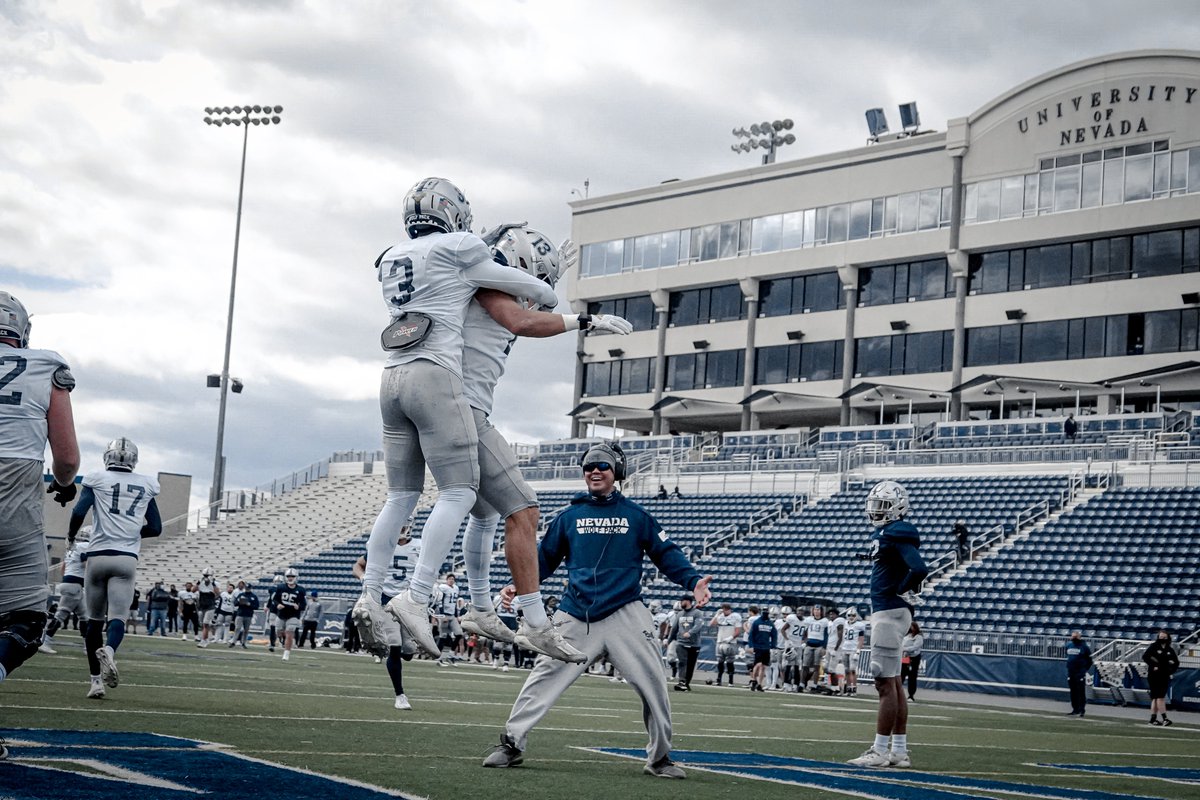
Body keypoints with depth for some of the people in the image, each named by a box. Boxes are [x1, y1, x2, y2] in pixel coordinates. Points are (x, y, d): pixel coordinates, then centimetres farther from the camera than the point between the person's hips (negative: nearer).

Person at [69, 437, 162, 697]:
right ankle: (108, 650, -37)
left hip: (98, 556, 0)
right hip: (127, 559, 0)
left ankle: (96, 681, 10)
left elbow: (79, 512, -9)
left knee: (94, 619, 11)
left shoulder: (96, 479, 3)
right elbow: (155, 528, 13)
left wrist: (71, 535, 11)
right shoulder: (146, 485, 11)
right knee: (118, 617, -3)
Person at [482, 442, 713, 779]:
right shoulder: (569, 516, 11)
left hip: (625, 615, -1)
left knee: (652, 684, -4)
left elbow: (666, 553, 6)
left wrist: (693, 581, -10)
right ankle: (511, 744, 0)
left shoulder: (636, 516, 8)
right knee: (545, 677, -7)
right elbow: (545, 557, 15)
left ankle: (659, 757, 10)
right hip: (576, 617, 1)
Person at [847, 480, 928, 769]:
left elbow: (919, 569, -28)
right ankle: (900, 751, 16)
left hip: (889, 613, -11)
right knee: (893, 683, 12)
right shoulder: (882, 534, 15)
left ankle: (880, 751, -4)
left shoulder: (896, 533, -15)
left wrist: (900, 592, -14)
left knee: (886, 683, -7)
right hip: (884, 612, 11)